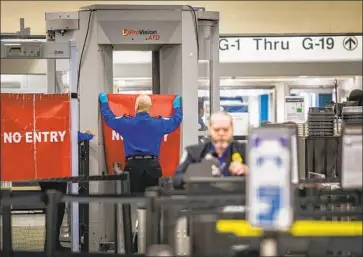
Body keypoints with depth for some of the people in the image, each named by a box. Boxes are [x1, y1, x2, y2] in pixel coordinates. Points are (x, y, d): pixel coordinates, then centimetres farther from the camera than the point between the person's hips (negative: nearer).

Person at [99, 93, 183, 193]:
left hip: (133, 165, -1)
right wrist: (177, 105, 37)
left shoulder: (126, 123, -2)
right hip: (152, 165, 1)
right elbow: (176, 119, 17)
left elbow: (108, 117, 14)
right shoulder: (159, 123, 1)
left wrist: (104, 102, 31)